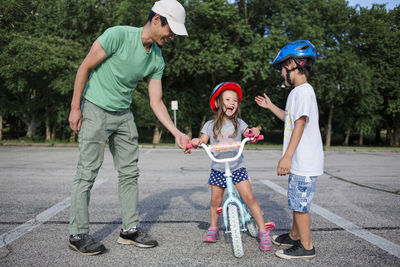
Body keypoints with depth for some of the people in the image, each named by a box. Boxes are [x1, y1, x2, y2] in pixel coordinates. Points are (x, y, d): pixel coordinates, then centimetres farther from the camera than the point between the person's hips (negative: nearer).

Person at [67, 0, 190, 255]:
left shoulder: (157, 60, 1)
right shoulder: (118, 35, -17)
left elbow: (156, 102, 3)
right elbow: (85, 68, -11)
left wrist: (177, 133, -4)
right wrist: (75, 107, -12)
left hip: (123, 115, 7)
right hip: (95, 110, -6)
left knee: (130, 172, 7)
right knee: (88, 172, -5)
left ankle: (130, 229, 18)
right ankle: (78, 234, 7)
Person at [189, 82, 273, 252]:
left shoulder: (238, 123, 4)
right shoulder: (210, 125, 4)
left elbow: (249, 135, 5)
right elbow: (203, 140, 0)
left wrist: (254, 132, -18)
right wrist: (196, 141, -23)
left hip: (237, 168, -1)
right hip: (218, 169, 1)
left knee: (249, 198, -10)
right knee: (215, 201, 3)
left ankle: (263, 231, -1)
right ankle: (213, 228, 25)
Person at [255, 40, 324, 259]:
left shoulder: (303, 91, -14)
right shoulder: (299, 91, 17)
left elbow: (300, 123, -22)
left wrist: (287, 156, -26)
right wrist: (270, 107, 35)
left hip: (304, 162, -10)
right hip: (299, 161, 10)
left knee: (300, 203, -3)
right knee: (297, 201, 20)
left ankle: (306, 247, 9)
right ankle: (295, 236, 34)